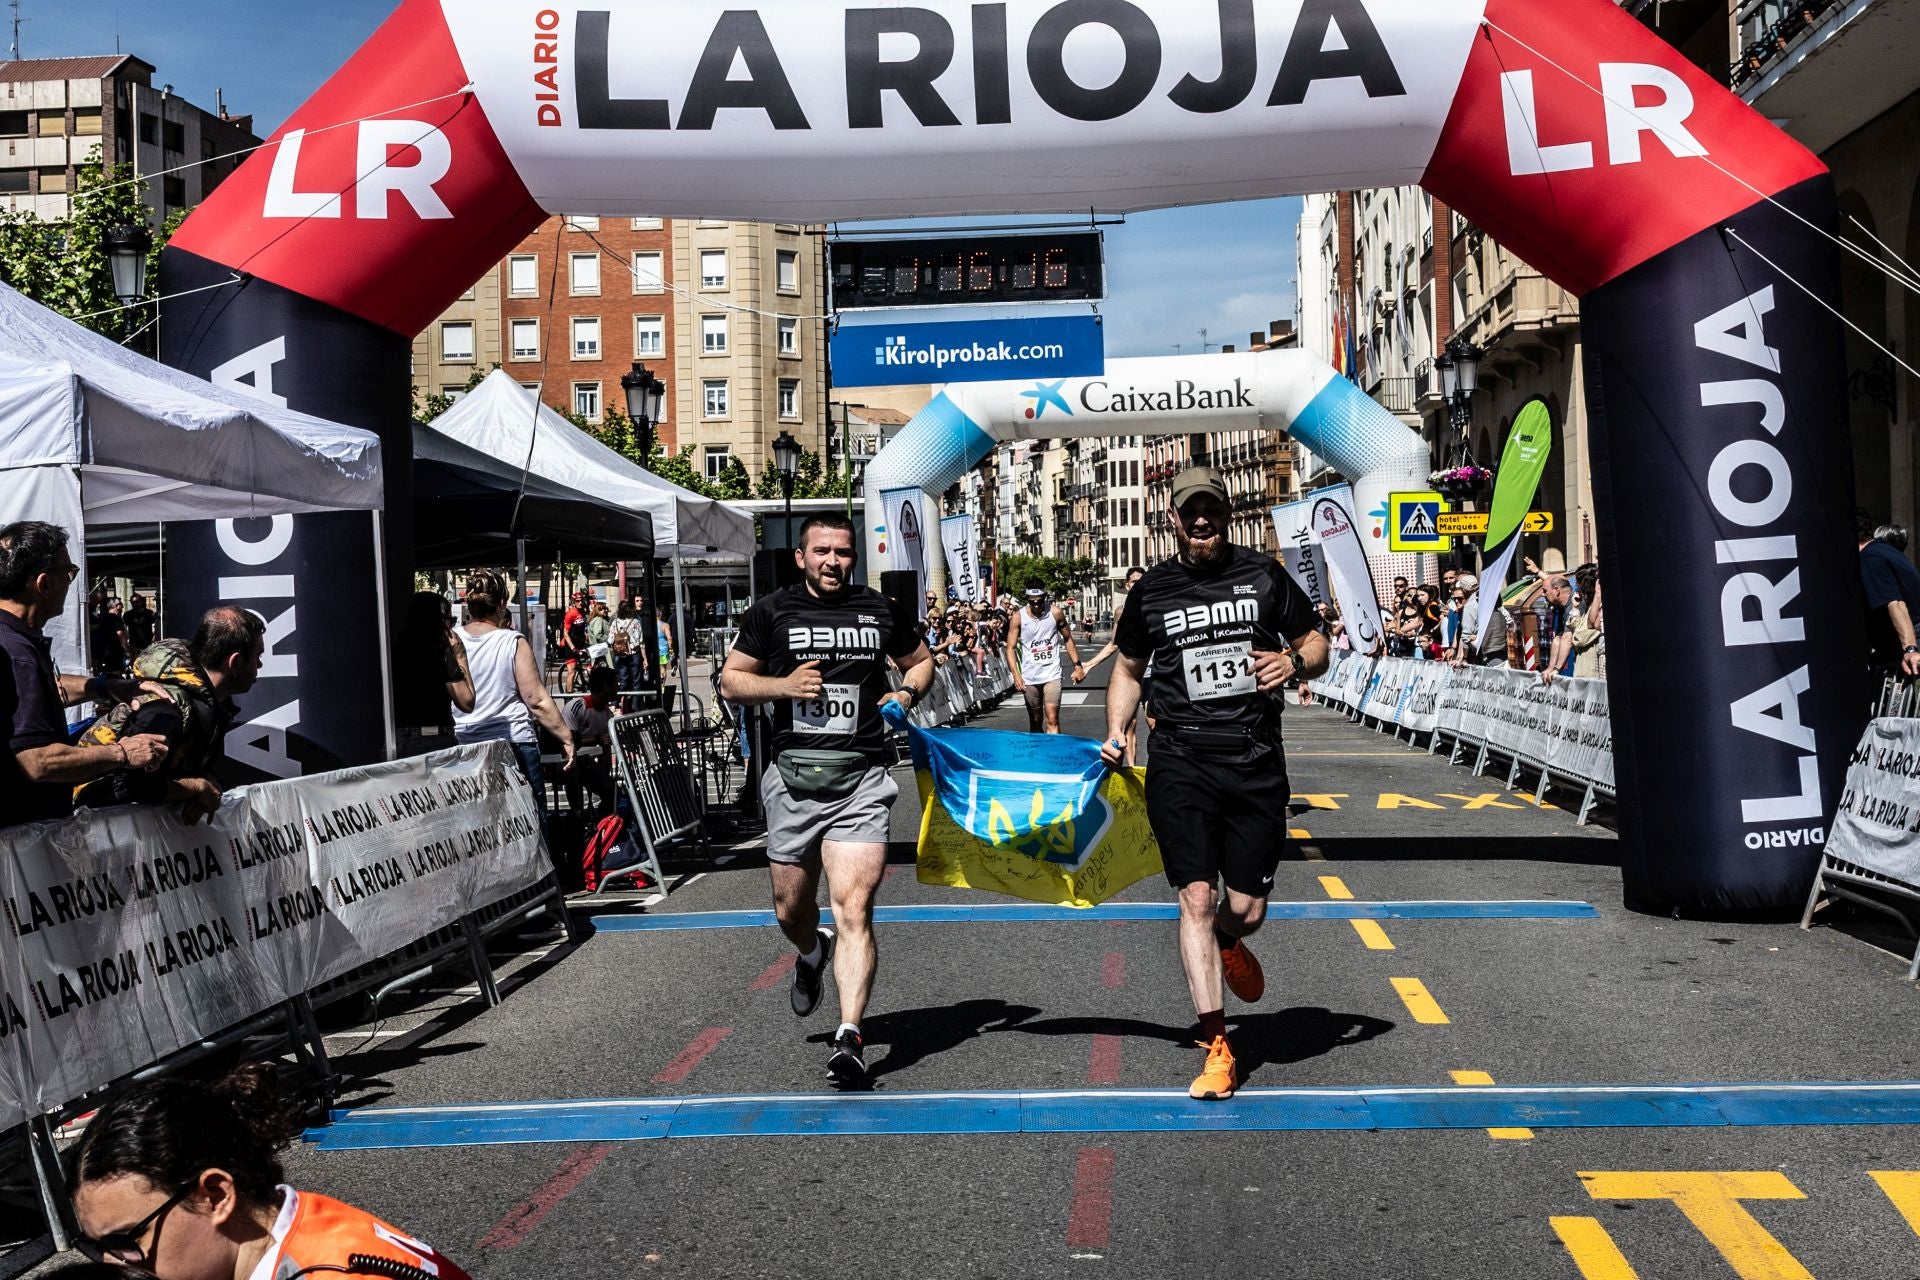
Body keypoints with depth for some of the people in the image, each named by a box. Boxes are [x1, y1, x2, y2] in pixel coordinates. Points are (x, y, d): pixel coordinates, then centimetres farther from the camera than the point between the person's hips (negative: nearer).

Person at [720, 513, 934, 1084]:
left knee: (853, 909, -14)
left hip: (860, 783, -1)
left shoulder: (883, 612, 9)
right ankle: (813, 953, 50)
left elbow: (921, 659, 24)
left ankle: (850, 1037, -15)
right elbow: (731, 681, 10)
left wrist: (908, 692, 3)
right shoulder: (771, 613, 6)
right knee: (790, 911, 14)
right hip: (792, 779, 2)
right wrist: (784, 685, -8)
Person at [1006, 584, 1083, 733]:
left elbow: (1068, 639, 9)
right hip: (1029, 677, 1)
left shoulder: (1055, 612, -3)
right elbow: (1010, 648, -5)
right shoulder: (1018, 617, -5)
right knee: (1035, 721, 12)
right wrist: (1016, 675, -17)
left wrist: (1077, 665, 5)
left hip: (1052, 675, -1)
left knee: (1052, 720, -13)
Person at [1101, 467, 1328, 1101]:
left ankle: (1226, 945, 44)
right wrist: (1116, 732, 5)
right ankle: (1217, 1049, 0)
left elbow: (1317, 644, 13)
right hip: (1179, 763, 0)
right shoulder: (1151, 591, 7)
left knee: (1247, 909, 5)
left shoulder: (1264, 576, 5)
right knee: (1196, 899, -7)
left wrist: (1295, 661, -10)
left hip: (1256, 763, 1)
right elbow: (1128, 668, 20)